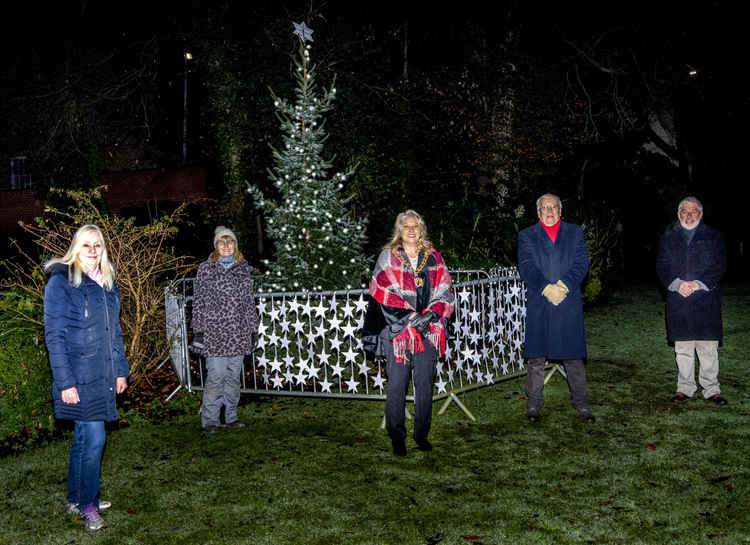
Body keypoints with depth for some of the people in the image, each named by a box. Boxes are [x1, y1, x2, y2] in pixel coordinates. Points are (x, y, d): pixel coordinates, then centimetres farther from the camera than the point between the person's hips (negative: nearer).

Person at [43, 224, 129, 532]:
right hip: (78, 375, -7)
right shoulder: (60, 282, -10)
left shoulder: (107, 282, 12)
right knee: (94, 438, -8)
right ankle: (87, 505, 6)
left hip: (102, 375, 7)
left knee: (84, 437, 15)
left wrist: (121, 369, 15)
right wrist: (65, 381, -16)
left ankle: (76, 500, 27)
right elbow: (54, 335, -12)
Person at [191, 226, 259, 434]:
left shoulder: (243, 268, 12)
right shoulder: (206, 268, 2)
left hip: (239, 334, 4)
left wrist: (253, 329, 13)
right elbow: (198, 301, 2)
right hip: (214, 332, -4)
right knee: (215, 377, -7)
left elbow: (250, 300, 16)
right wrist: (198, 330, -3)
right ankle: (210, 420, 1)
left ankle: (231, 417, 20)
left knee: (234, 376, 10)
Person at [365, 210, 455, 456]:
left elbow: (444, 291, 8)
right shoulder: (388, 257, 4)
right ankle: (397, 438, 8)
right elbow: (383, 293, -5)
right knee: (397, 385, -2)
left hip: (428, 332, 2)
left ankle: (422, 435, 17)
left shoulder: (433, 257, 12)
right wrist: (410, 316, -12)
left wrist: (431, 314, -9)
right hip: (397, 331, -2)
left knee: (425, 385, 5)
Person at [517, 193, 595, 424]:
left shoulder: (574, 232, 13)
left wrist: (565, 285, -13)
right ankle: (533, 405, 12)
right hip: (538, 304, -1)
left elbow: (581, 263, 2)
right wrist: (546, 288, -16)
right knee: (536, 357, 2)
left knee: (574, 356, 3)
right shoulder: (527, 236, 9)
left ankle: (581, 405, 11)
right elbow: (526, 266, -3)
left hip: (569, 302, 1)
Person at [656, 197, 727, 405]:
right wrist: (677, 284, -11)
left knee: (708, 347, -3)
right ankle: (685, 388, 13)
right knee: (683, 349, 4)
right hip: (678, 301, 2)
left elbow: (719, 267, 1)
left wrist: (698, 284, -11)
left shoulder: (714, 237, 10)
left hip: (706, 298, -1)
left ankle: (711, 389, 5)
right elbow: (662, 267, 7)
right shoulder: (667, 239, 15)